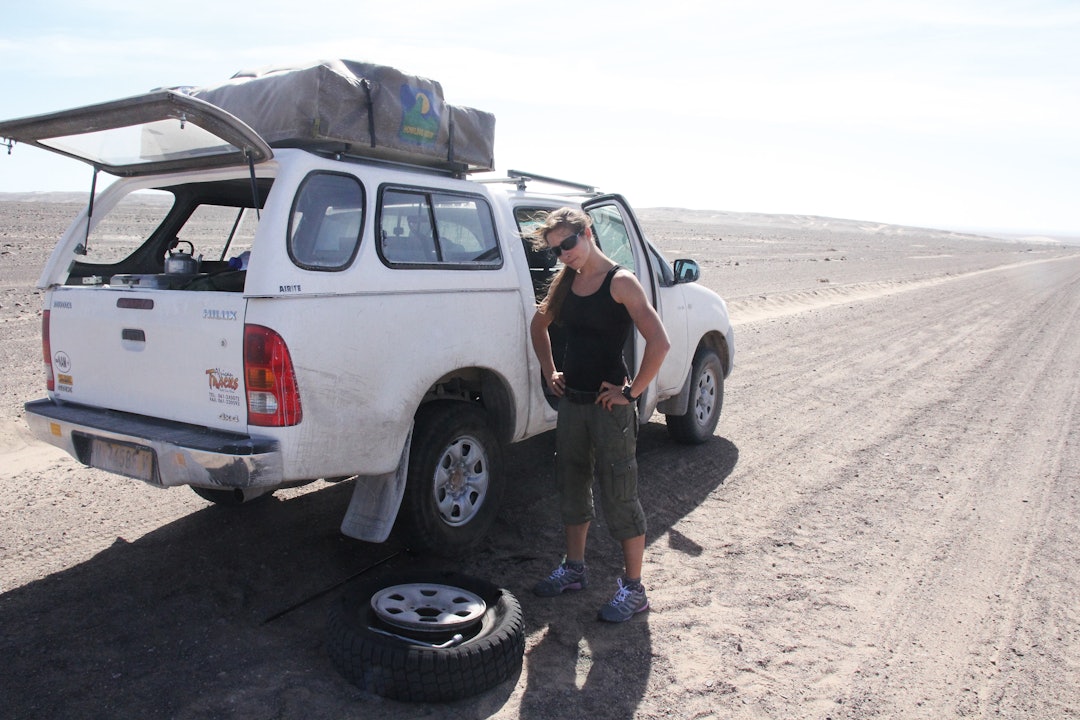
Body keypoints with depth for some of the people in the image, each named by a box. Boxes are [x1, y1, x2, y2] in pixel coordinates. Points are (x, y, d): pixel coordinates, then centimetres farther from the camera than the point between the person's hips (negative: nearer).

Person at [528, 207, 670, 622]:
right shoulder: (566, 282, 7)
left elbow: (659, 343, -21)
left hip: (610, 405, -7)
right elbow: (539, 325, 25)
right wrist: (549, 371, 16)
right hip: (572, 401, 7)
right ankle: (574, 569, 35)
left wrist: (632, 392, -17)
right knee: (571, 487, 18)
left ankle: (633, 589, 15)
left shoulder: (620, 282, -13)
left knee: (619, 497, 1)